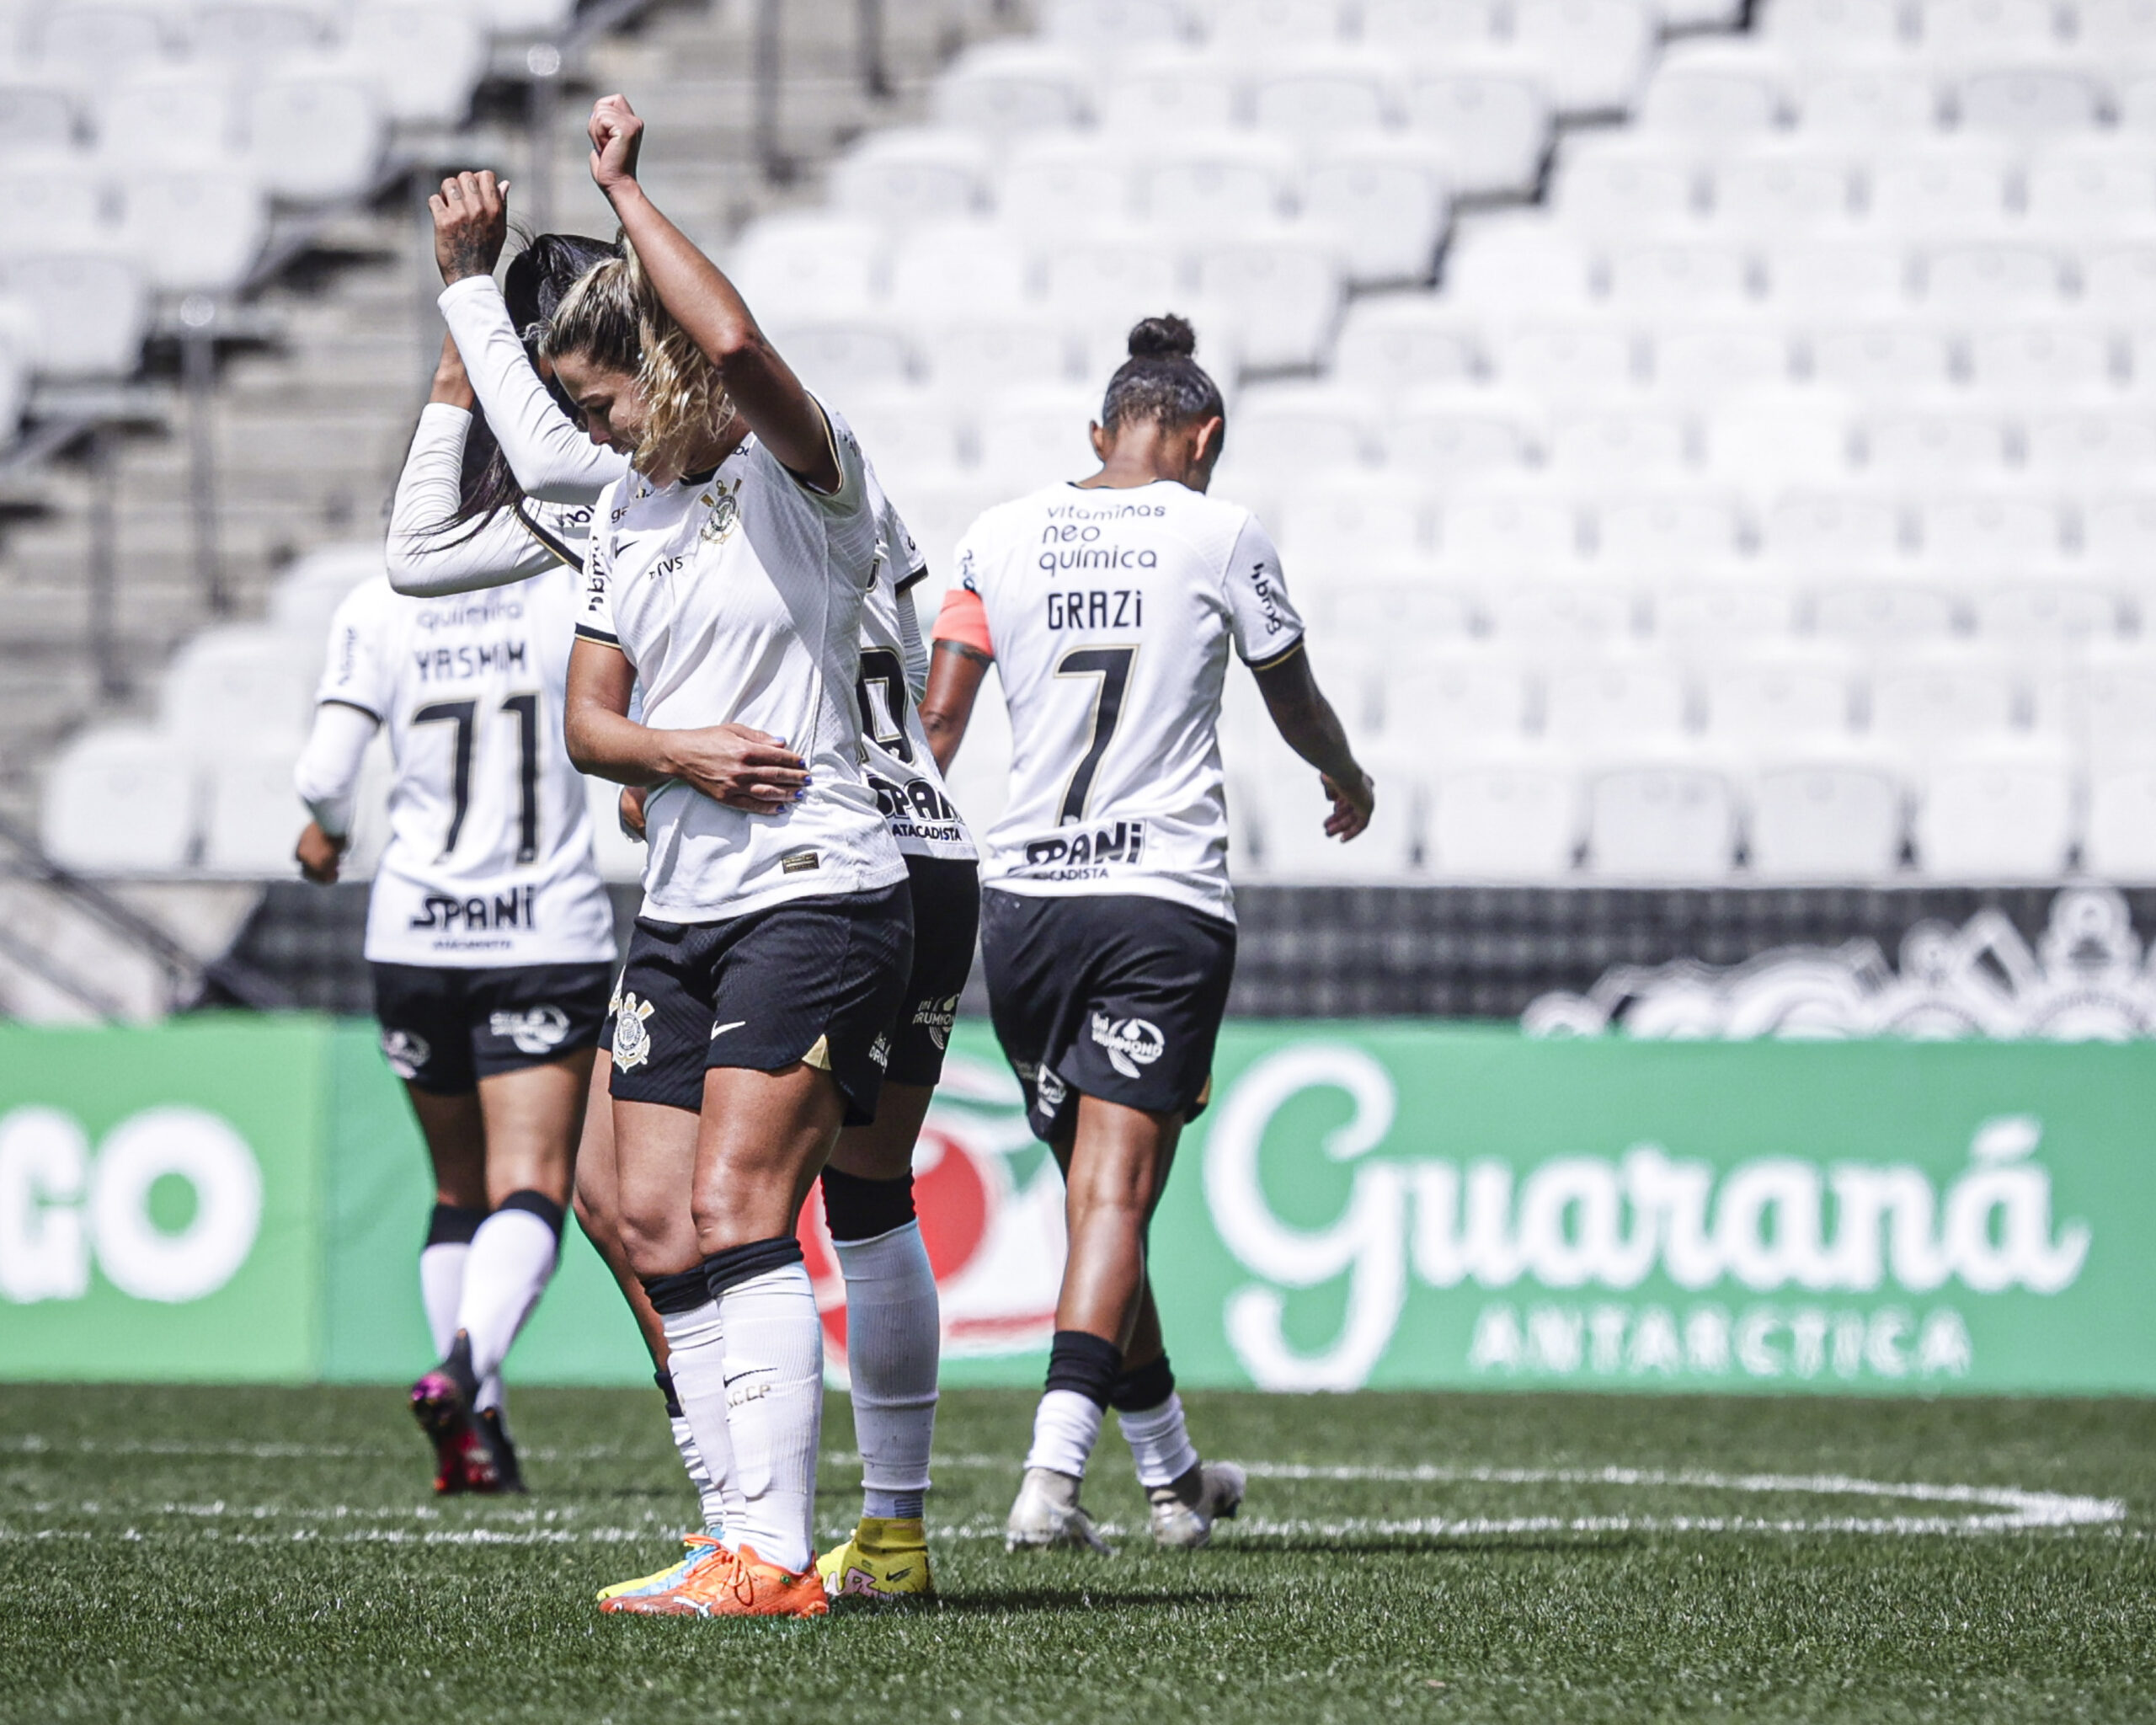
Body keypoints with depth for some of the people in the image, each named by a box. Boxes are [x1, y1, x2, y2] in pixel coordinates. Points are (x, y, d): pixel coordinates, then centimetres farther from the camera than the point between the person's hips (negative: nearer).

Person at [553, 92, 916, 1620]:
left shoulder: (803, 471, -9)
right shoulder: (629, 510, 16)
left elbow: (736, 342, -30)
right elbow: (588, 716, 16)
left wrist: (623, 187, -19)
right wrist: (675, 751, -7)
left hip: (820, 895, -9)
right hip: (685, 907, 9)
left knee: (734, 1215, -17)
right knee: (656, 1225, 4)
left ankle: (773, 1560, -19)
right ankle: (761, 1545, 6)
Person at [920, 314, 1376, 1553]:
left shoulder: (1004, 535, 7)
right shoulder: (1221, 534, 1)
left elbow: (938, 717, 2)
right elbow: (1296, 705, 15)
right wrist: (1351, 781, 35)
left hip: (1021, 896, 3)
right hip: (1165, 896, -3)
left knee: (1096, 1186, 15)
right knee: (1117, 1191, -9)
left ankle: (1175, 1475, 26)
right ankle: (1053, 1472, -25)